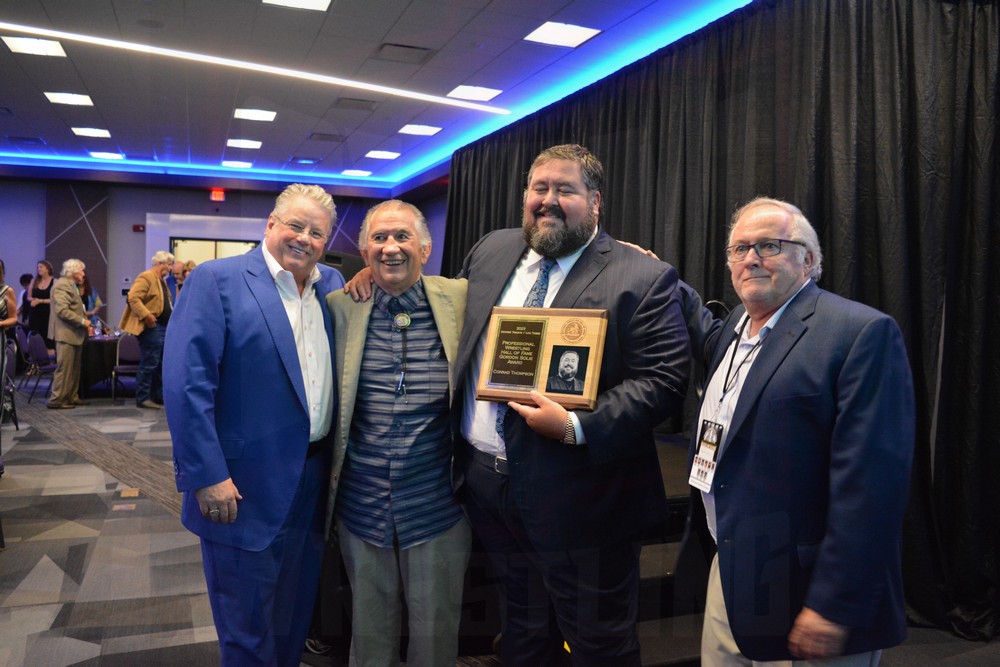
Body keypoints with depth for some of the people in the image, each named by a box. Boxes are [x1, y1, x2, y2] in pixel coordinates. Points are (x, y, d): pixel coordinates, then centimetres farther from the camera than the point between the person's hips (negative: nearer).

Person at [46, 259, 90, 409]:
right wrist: (82, 321, -18)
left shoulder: (71, 286, 19)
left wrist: (84, 321, 14)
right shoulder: (62, 285, -14)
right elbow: (62, 310, -23)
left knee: (74, 368, 13)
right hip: (66, 334, -11)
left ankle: (71, 397, 20)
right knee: (64, 368, -8)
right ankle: (56, 400, -3)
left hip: (74, 334, 11)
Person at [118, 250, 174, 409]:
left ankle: (159, 397, 21)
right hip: (152, 328, -10)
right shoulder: (146, 277, -11)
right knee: (149, 364, -6)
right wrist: (146, 315, -25)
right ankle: (142, 398, 1)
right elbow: (133, 298, -20)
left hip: (164, 327, 10)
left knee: (162, 364, 13)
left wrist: (172, 316, 16)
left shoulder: (161, 280, 20)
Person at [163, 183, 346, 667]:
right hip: (244, 486, -6)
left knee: (295, 616, 23)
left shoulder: (332, 285, 8)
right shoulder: (216, 279, -11)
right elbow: (186, 382, -17)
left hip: (313, 482, 6)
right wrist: (207, 476, -20)